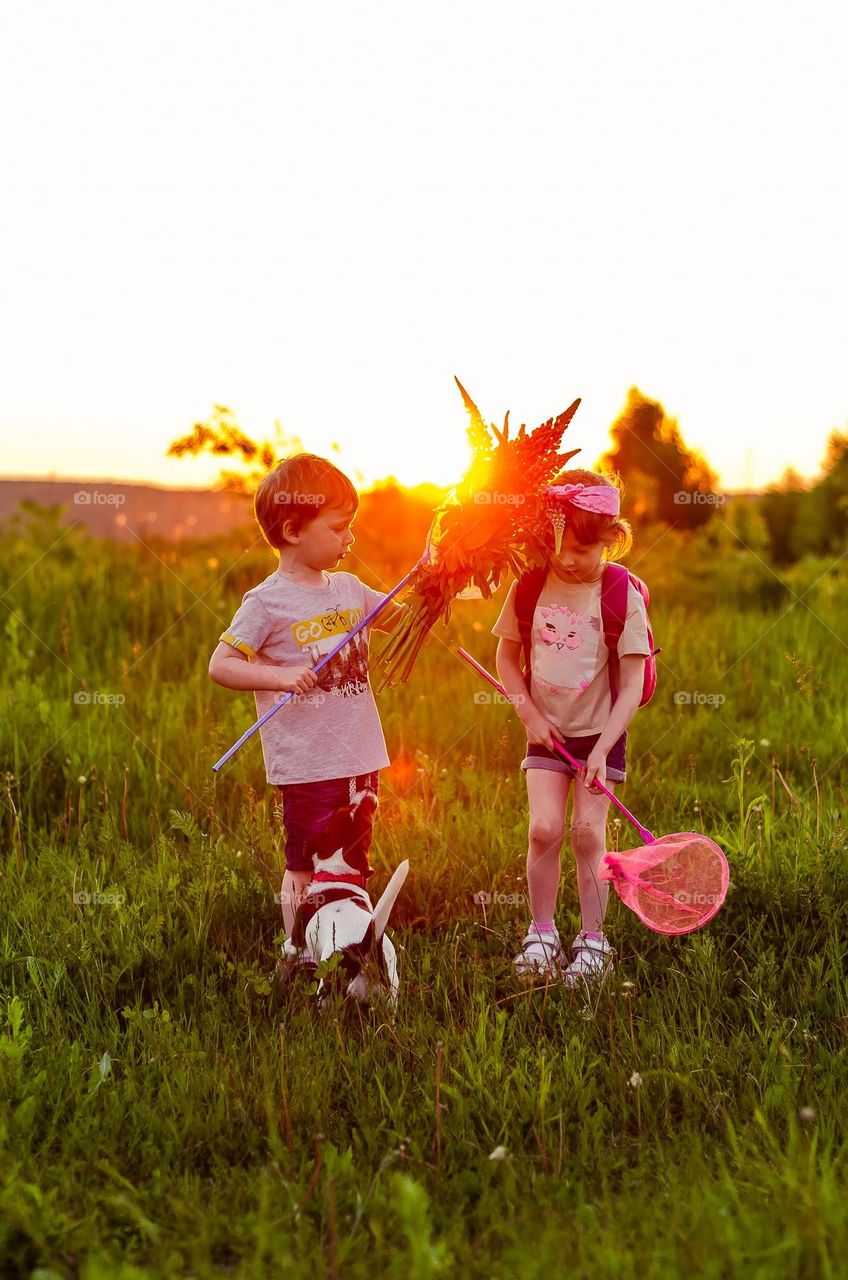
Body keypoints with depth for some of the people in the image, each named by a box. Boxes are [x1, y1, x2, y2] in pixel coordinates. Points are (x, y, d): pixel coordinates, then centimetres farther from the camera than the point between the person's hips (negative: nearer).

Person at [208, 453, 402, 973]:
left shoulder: (350, 589, 9)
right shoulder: (267, 602, -11)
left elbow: (404, 618, 22)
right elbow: (221, 665, -13)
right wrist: (280, 677, -26)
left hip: (361, 759, 6)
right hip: (307, 767, -6)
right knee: (306, 869, 2)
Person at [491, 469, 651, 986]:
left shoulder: (622, 597, -12)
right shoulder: (530, 586, -3)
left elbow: (632, 685, -12)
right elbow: (507, 656, 9)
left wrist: (602, 750, -18)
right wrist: (530, 714, -3)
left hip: (600, 732, -2)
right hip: (548, 731, 2)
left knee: (588, 834, -4)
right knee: (544, 830, -7)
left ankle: (593, 941, 10)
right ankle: (542, 935, 8)